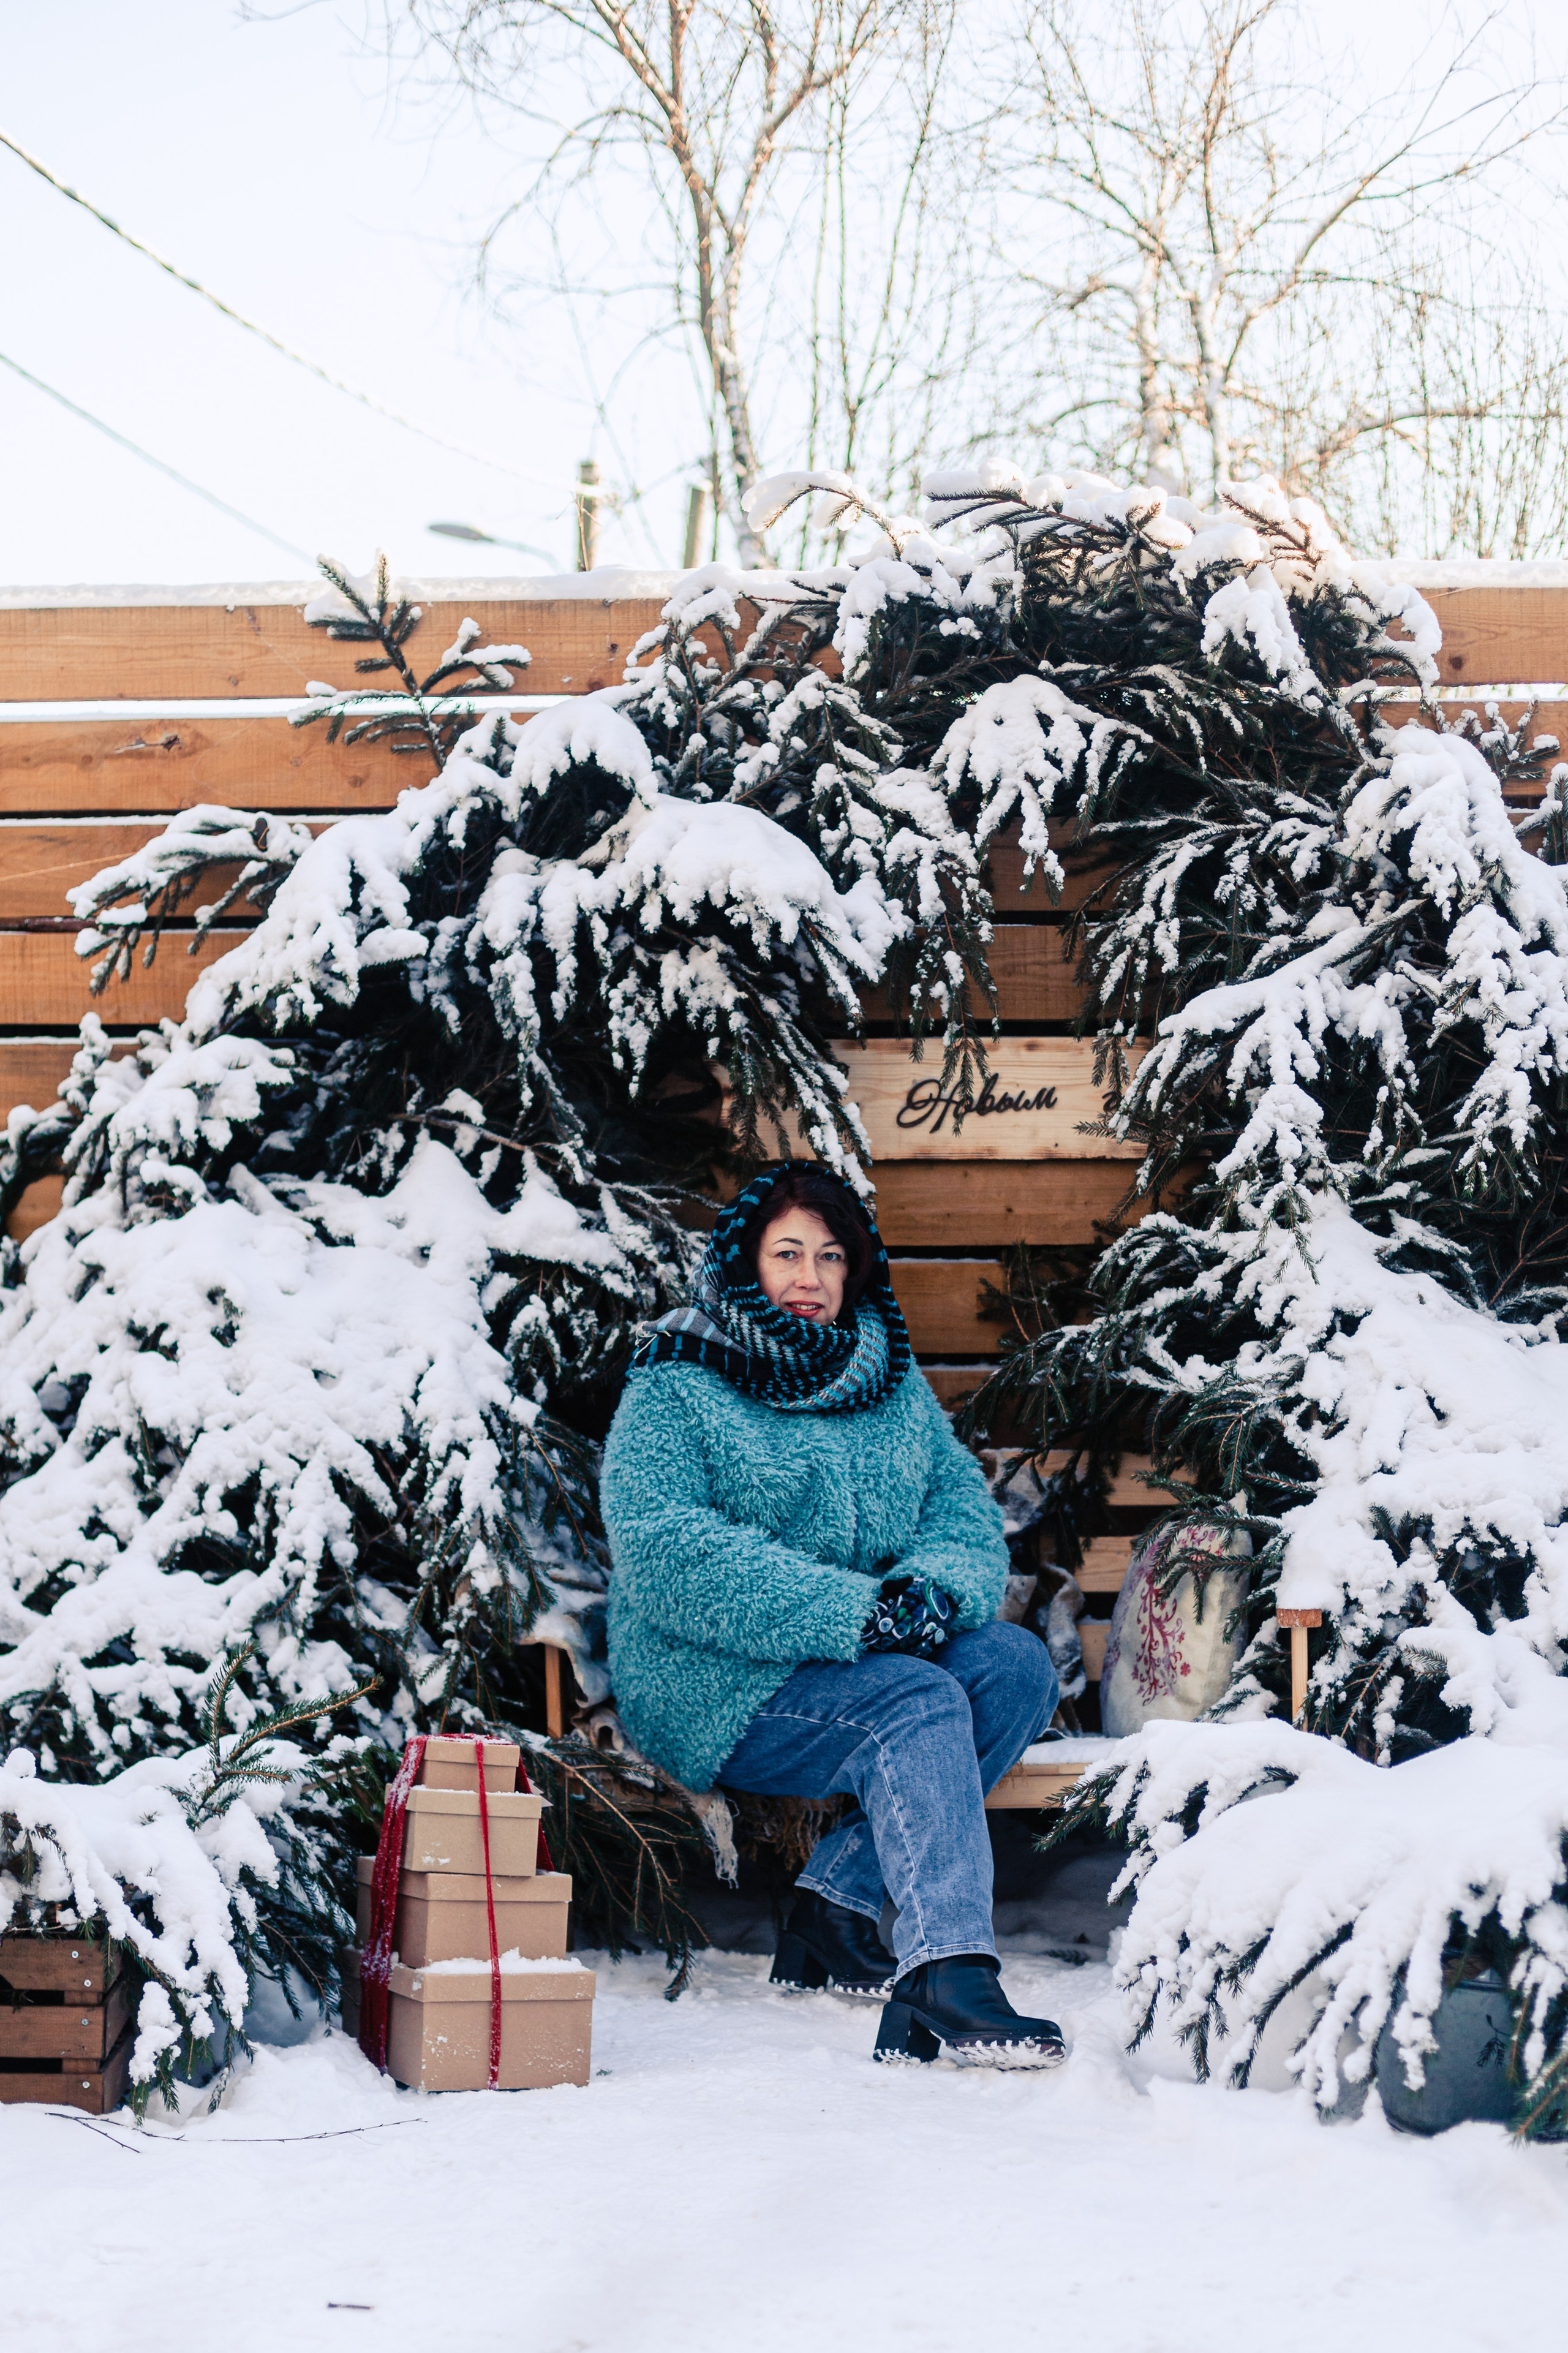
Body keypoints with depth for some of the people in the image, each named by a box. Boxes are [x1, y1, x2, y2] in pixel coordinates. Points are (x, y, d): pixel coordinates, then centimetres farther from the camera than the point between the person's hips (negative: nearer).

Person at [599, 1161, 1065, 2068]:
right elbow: (664, 1552, -18)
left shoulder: (893, 1381, 15)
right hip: (718, 1687, -6)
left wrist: (936, 1587, -18)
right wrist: (852, 1610, -26)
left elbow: (965, 1506, 9)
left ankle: (837, 1905, -18)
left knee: (1016, 1667, -19)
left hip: (866, 1652, 6)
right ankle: (947, 1973, -40)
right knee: (917, 1704, -29)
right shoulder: (677, 1388, -4)